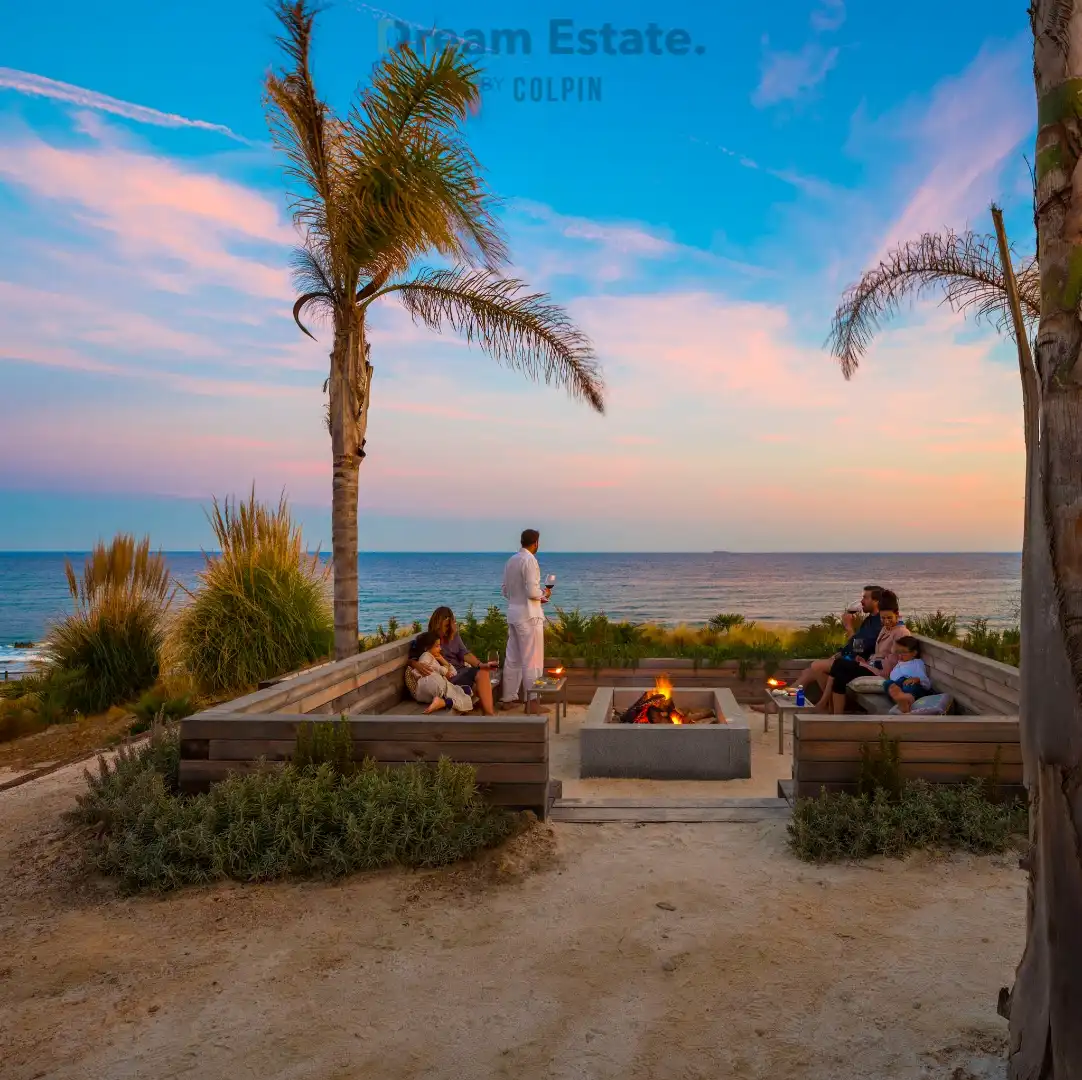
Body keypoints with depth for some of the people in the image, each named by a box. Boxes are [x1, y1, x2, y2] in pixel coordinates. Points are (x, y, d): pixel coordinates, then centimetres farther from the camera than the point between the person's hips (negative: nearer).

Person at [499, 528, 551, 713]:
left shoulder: (511, 560, 10)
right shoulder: (529, 560, -15)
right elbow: (532, 591, -21)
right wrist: (544, 594, 1)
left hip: (513, 613, 8)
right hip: (529, 615, -8)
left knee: (512, 658, 13)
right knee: (532, 660, -2)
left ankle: (507, 699, 19)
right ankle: (532, 702, 1)